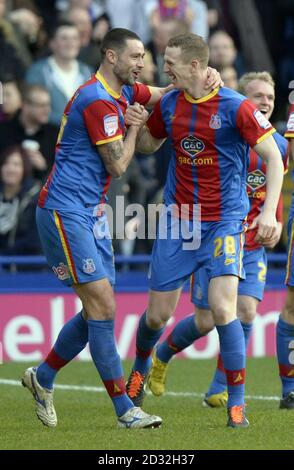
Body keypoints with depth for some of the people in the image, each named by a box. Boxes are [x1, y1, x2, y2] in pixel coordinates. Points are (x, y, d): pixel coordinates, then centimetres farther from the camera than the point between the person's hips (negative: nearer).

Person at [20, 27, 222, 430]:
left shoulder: (122, 92, 13)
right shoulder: (98, 100, -16)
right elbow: (117, 166, -15)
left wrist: (208, 78, 2)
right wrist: (135, 126, 0)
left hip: (91, 213, 10)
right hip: (65, 212, -10)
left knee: (99, 310, 8)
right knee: (103, 307, -13)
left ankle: (42, 378, 25)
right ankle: (124, 410, -13)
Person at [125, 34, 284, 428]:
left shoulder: (235, 107, -13)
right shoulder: (168, 104, 3)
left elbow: (274, 157, -10)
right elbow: (148, 144, 21)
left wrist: (269, 212, -21)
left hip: (224, 222, -4)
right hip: (176, 221, 4)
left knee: (222, 309, -19)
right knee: (157, 314, 7)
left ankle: (237, 403, -6)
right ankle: (140, 369, 39)